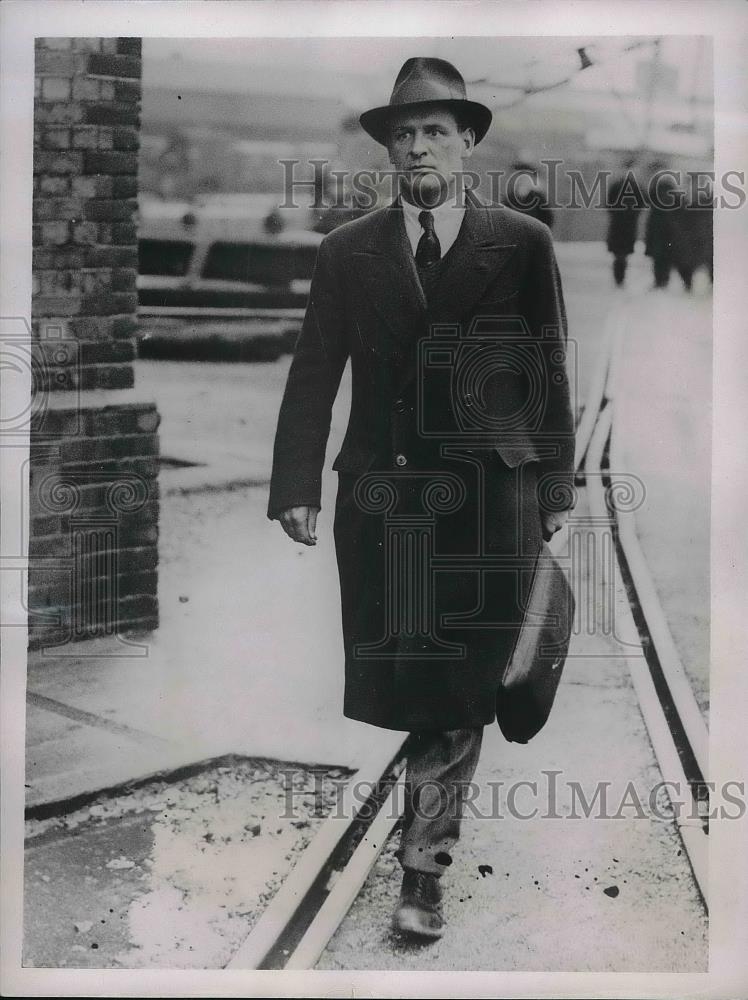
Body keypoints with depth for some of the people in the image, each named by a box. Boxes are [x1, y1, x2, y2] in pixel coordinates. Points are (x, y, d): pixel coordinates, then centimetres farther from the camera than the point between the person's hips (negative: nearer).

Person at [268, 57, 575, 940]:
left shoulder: (523, 245, 4)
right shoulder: (346, 252, 8)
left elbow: (550, 373, 5)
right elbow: (311, 377, 4)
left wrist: (555, 488, 1)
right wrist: (295, 489, -4)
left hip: (492, 494, -1)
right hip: (381, 493, 2)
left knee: (459, 687, -3)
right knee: (395, 679, 7)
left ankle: (421, 874, 6)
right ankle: (433, 821, 33)